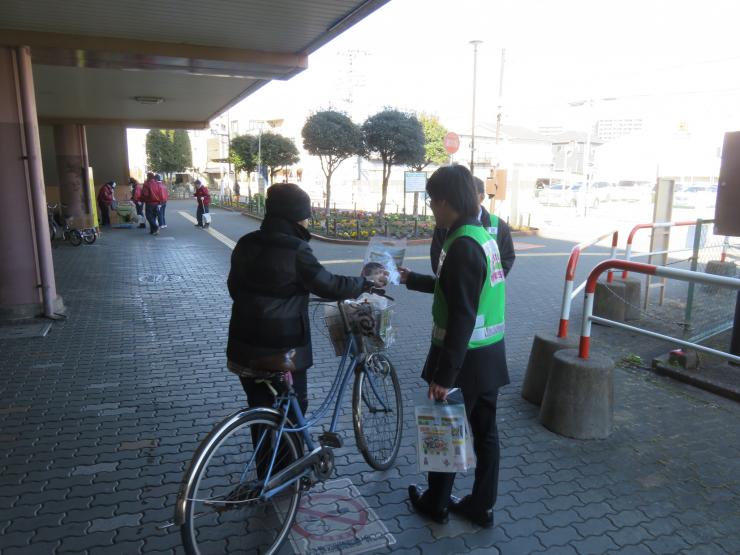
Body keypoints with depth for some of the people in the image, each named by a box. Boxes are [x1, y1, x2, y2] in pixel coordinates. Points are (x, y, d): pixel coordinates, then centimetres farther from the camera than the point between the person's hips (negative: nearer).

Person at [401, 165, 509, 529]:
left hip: (466, 358, -8)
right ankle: (481, 506, 31)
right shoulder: (483, 235, 8)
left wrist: (444, 375, -22)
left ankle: (436, 504, 29)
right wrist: (412, 280, 29)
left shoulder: (463, 245, -22)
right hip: (490, 355, 9)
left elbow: (461, 317, -26)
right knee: (485, 432, 16)